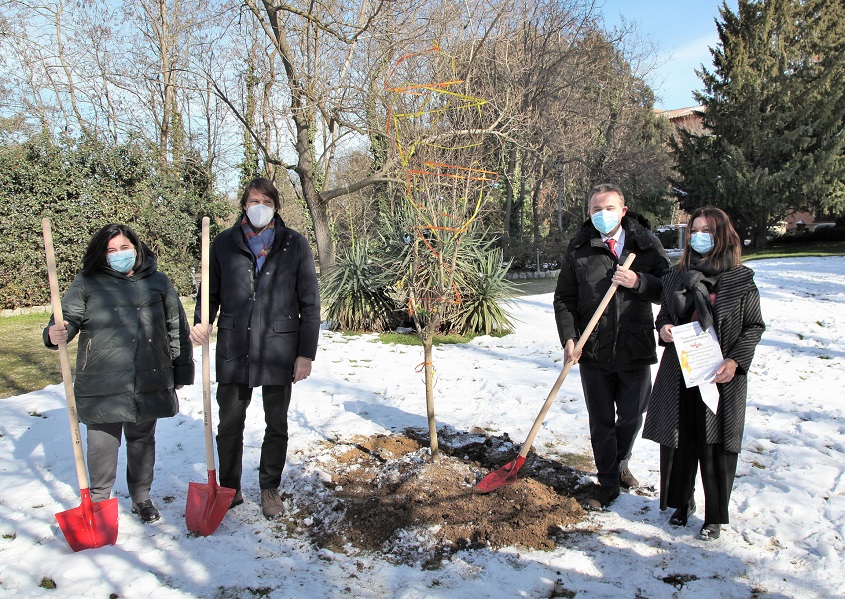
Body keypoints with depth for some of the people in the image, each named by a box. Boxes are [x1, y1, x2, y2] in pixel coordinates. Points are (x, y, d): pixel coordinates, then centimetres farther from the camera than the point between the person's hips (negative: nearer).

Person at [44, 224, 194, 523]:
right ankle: (99, 499, 26)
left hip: (149, 381, 2)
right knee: (102, 442, 5)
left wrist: (181, 370, 10)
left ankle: (141, 497, 31)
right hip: (101, 383, -1)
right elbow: (68, 318, 0)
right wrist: (56, 334, -25)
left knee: (142, 440, 14)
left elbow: (177, 328, 10)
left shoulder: (158, 282, 7)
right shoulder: (87, 283, 2)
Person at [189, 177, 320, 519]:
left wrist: (306, 353, -5)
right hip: (233, 350, 1)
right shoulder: (224, 243, 5)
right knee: (229, 424, 10)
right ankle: (230, 489, 29)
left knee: (276, 426, 12)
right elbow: (211, 292, 11)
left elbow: (309, 303, 0)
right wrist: (201, 323, -10)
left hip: (278, 349, -1)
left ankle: (270, 489, 30)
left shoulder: (295, 245, 1)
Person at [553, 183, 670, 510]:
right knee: (601, 422, 8)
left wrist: (638, 282, -20)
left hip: (636, 349, 1)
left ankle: (620, 464, 44)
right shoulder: (579, 249, 0)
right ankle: (608, 483, 25)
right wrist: (569, 339, -11)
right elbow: (564, 299, 2)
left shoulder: (647, 244, 0)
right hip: (593, 351, -1)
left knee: (632, 416, 16)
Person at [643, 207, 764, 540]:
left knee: (716, 445, 2)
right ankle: (682, 501, 30)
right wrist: (663, 329, -5)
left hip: (721, 376, -3)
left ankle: (715, 516, 19)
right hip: (679, 373, 3)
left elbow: (754, 326, 1)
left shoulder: (740, 279, -1)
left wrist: (735, 360, -13)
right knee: (679, 440, 9)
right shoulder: (676, 276, 8)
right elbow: (664, 315, 18)